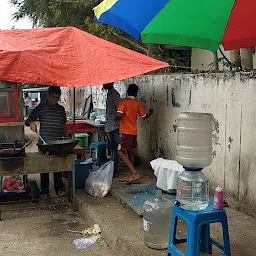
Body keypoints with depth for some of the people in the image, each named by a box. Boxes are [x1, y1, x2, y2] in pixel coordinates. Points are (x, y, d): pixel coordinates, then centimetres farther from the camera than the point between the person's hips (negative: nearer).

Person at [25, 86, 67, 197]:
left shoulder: (61, 109, 12)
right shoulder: (41, 107, -2)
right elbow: (27, 121, -3)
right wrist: (31, 123, -25)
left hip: (59, 143, 4)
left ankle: (59, 188, 23)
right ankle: (44, 190, 14)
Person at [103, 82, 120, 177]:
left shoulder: (114, 94, -14)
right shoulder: (109, 93, 15)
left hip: (113, 126, -10)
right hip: (109, 126, 10)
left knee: (114, 149, -6)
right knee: (112, 148, 15)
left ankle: (115, 172, -1)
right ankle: (113, 169, 24)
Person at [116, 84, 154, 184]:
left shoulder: (123, 101, -11)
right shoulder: (138, 103, 4)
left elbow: (119, 115, -21)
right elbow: (144, 116, 10)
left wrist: (117, 118, 2)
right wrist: (150, 113, 30)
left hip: (125, 131, -6)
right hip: (134, 131, 6)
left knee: (121, 152, -4)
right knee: (130, 152, 13)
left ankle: (135, 173, -13)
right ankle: (131, 175, 18)